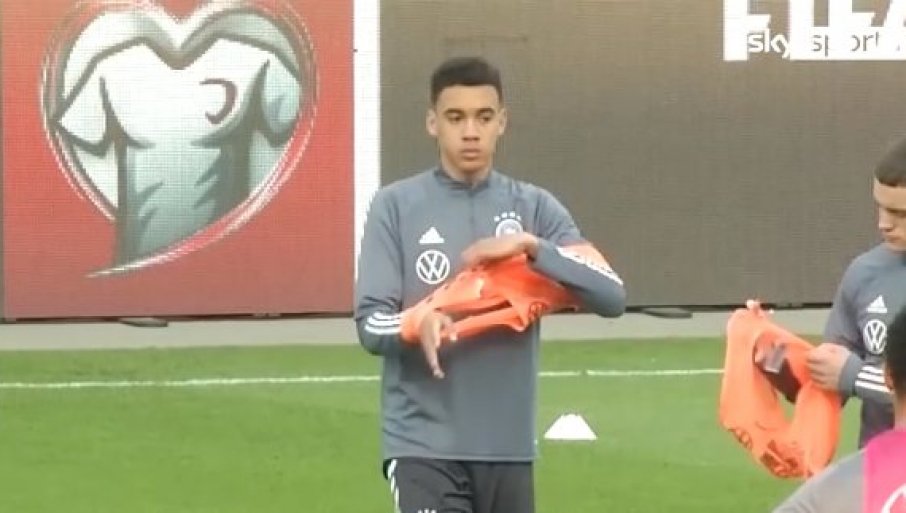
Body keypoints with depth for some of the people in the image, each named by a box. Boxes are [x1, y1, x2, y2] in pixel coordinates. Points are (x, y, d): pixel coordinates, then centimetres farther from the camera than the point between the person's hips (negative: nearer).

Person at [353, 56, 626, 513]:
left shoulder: (535, 207, 5)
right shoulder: (396, 205, -2)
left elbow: (612, 297, -5)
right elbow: (370, 323, -6)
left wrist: (533, 247, -17)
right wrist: (419, 325, -28)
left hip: (507, 446, 3)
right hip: (423, 444, -3)